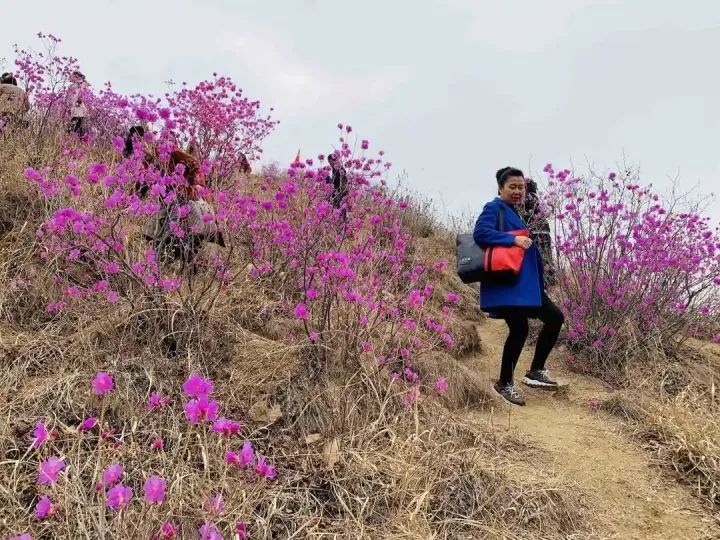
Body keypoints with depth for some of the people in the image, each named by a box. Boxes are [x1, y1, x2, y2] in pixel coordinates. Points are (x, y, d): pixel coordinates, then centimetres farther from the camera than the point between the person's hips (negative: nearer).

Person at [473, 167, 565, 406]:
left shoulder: (513, 213, 22)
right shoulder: (494, 208, -5)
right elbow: (480, 233, -21)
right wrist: (513, 239, -23)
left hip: (525, 284, 10)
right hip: (506, 283, -10)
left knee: (555, 318, 8)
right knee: (519, 330, -12)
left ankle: (535, 371, 16)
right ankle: (504, 384, 6)